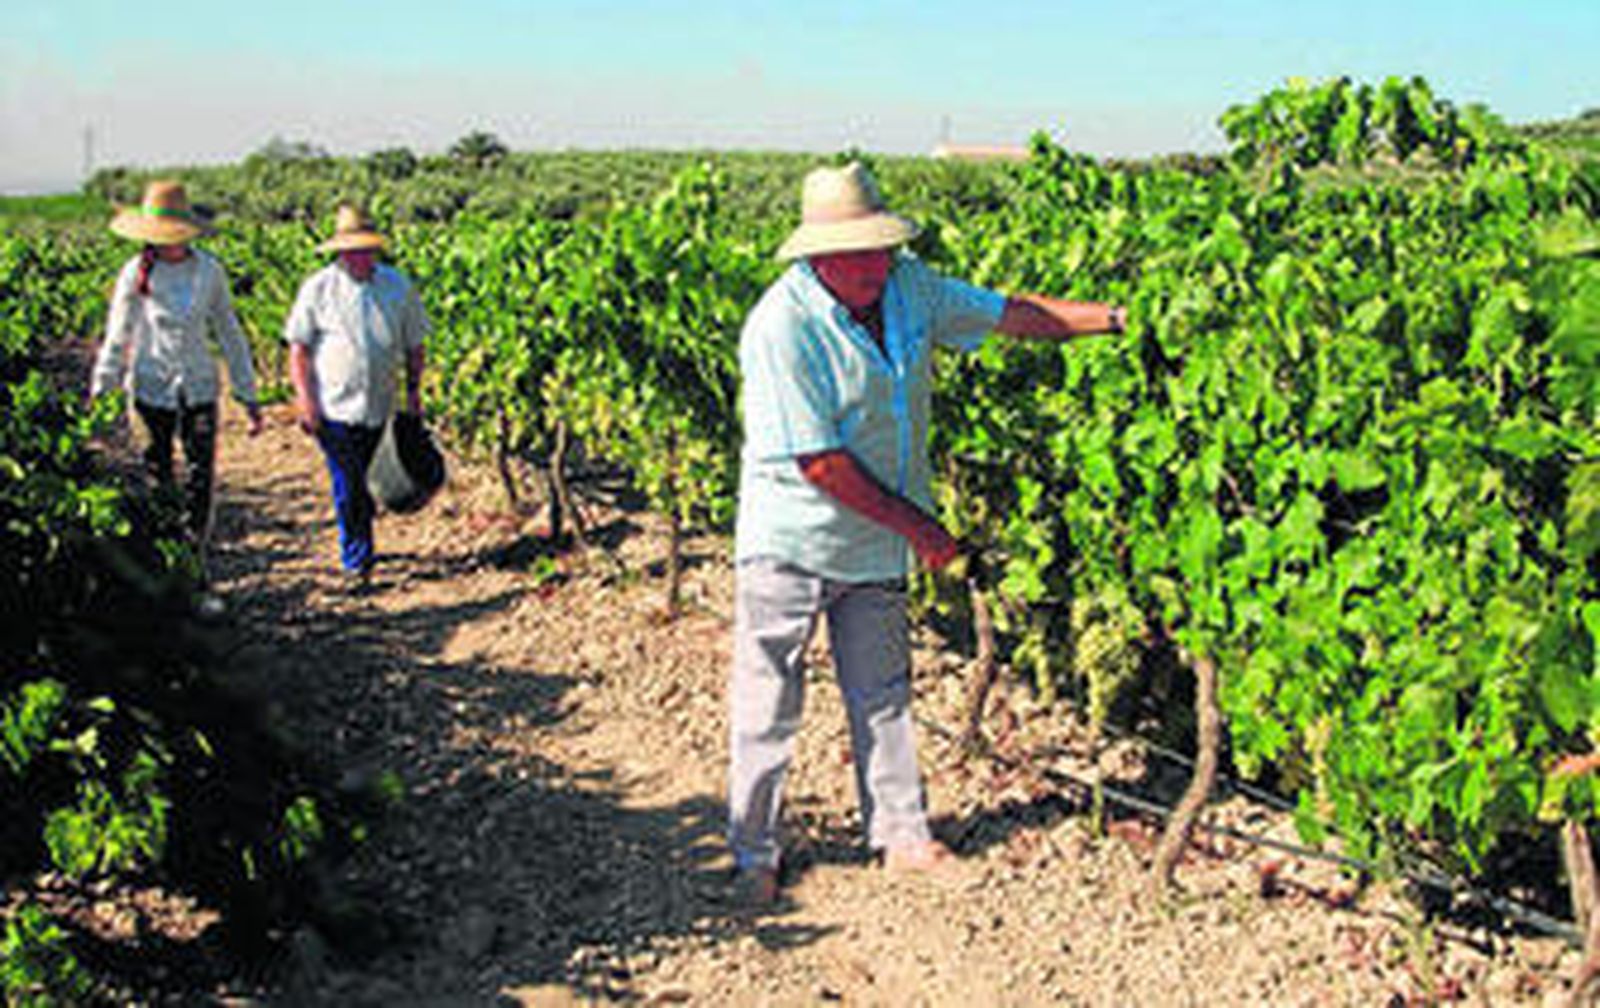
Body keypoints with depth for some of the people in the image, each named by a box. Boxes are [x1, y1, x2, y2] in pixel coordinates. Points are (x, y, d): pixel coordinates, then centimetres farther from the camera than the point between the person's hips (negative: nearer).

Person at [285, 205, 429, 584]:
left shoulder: (398, 287, 2)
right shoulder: (318, 289, -6)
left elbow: (414, 345, 12)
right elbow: (298, 349, -3)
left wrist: (413, 390, 5)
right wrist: (305, 399, -10)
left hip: (378, 407, 3)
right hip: (334, 408, -3)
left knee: (360, 481, 13)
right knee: (348, 485, -7)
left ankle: (356, 552, 30)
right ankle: (358, 560, 2)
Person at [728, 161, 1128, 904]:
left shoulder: (907, 286, -2)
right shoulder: (781, 328, -24)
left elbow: (1005, 313, 9)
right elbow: (819, 461, -24)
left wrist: (1111, 317, 3)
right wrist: (914, 525, -17)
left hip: (874, 542, 6)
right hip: (791, 543, -6)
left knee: (883, 695, 16)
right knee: (767, 707, 3)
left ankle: (901, 835, 30)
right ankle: (754, 853, 20)